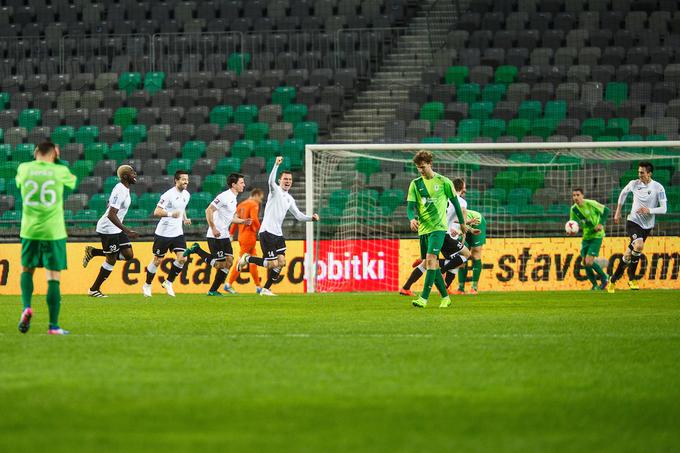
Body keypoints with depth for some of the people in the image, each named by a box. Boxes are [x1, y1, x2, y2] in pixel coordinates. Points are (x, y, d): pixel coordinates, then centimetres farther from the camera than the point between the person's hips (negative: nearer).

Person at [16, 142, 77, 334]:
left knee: (26, 270, 21)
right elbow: (72, 181, 19)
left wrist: (35, 159, 29)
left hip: (29, 230, 2)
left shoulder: (24, 168, 1)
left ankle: (26, 307, -3)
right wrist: (58, 162, 26)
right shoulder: (60, 171, -4)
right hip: (53, 231, -2)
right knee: (53, 278, 1)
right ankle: (53, 325, 1)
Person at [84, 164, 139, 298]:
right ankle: (94, 290, 11)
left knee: (128, 255, 7)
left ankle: (93, 252, 16)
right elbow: (111, 215, -29)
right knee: (111, 259, -1)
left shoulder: (123, 188, 8)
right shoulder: (121, 192, -23)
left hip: (116, 228, 10)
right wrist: (127, 231, -31)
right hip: (108, 229, -10)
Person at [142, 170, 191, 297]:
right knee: (157, 260, 4)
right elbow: (156, 212, -20)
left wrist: (185, 219, 8)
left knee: (182, 258, -10)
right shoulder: (169, 195, -17)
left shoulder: (186, 195, 7)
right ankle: (147, 285, 23)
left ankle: (168, 283, 8)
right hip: (163, 233, -6)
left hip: (178, 233, 6)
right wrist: (170, 214, -35)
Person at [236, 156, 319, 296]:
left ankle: (266, 289, 11)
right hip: (267, 232, -8)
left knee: (281, 262, 0)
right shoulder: (276, 191, -5)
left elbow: (298, 215, 23)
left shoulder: (289, 199, 18)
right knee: (273, 264, -13)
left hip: (278, 234, 8)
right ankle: (247, 258, 8)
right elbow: (271, 181, -27)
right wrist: (277, 165, -40)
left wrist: (311, 218, 6)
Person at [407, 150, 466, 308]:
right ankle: (445, 297, 19)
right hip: (423, 228, 5)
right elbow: (410, 205, 2)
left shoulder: (443, 182, -2)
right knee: (432, 263, 7)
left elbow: (455, 201, 9)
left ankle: (424, 298, -26)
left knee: (430, 258, -19)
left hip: (438, 227, -5)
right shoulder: (415, 184, 7)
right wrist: (412, 219, -21)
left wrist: (462, 222, 16)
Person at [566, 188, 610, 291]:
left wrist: (601, 223, -18)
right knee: (585, 262, 2)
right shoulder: (573, 209, -1)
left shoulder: (591, 204, -16)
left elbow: (606, 210, -7)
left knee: (589, 261, -16)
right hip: (586, 236, 6)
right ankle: (595, 285, 19)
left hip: (596, 236, -6)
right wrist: (570, 231, -16)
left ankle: (604, 277, 9)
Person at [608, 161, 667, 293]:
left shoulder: (658, 188, -10)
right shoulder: (634, 184, -4)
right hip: (633, 221, -1)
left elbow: (663, 209, -11)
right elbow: (623, 193, 17)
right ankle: (631, 278, -13)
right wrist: (618, 211, 19)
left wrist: (649, 210, -27)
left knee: (629, 254, 6)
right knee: (639, 245, -28)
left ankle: (614, 280, 21)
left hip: (647, 226, 1)